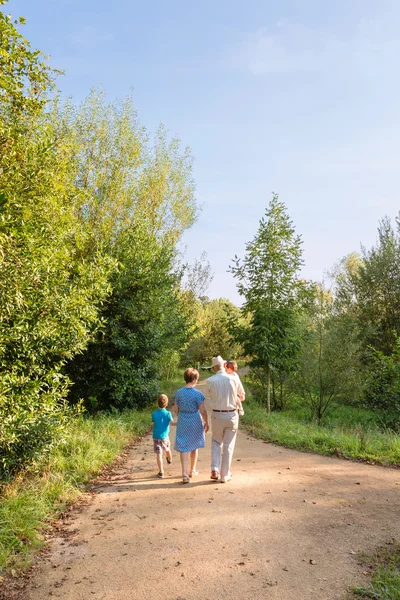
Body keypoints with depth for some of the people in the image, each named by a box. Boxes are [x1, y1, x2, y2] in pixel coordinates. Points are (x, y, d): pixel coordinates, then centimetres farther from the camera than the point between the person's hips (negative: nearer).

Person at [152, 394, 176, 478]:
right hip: (164, 436, 1)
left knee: (159, 454, 0)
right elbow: (172, 422, -22)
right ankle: (170, 460, 56)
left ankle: (161, 472, -2)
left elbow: (153, 421, 8)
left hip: (156, 437, -1)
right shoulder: (167, 413, -11)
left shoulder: (154, 414, -7)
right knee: (167, 449, 28)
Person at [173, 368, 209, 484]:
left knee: (184, 447, 4)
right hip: (195, 422, -2)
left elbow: (176, 409, 3)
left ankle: (185, 474, -6)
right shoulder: (197, 394, -14)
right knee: (194, 446, 18)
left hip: (182, 422, 2)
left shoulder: (179, 392, -4)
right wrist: (206, 422, 1)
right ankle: (192, 470, 32)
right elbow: (203, 410, -13)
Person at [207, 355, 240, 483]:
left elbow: (211, 397, 4)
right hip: (232, 415, 0)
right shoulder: (233, 379, -10)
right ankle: (225, 475, 15)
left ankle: (215, 469, 7)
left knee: (216, 442, 20)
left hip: (217, 415, 1)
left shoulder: (210, 381, -9)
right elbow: (237, 396, 3)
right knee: (228, 446, 9)